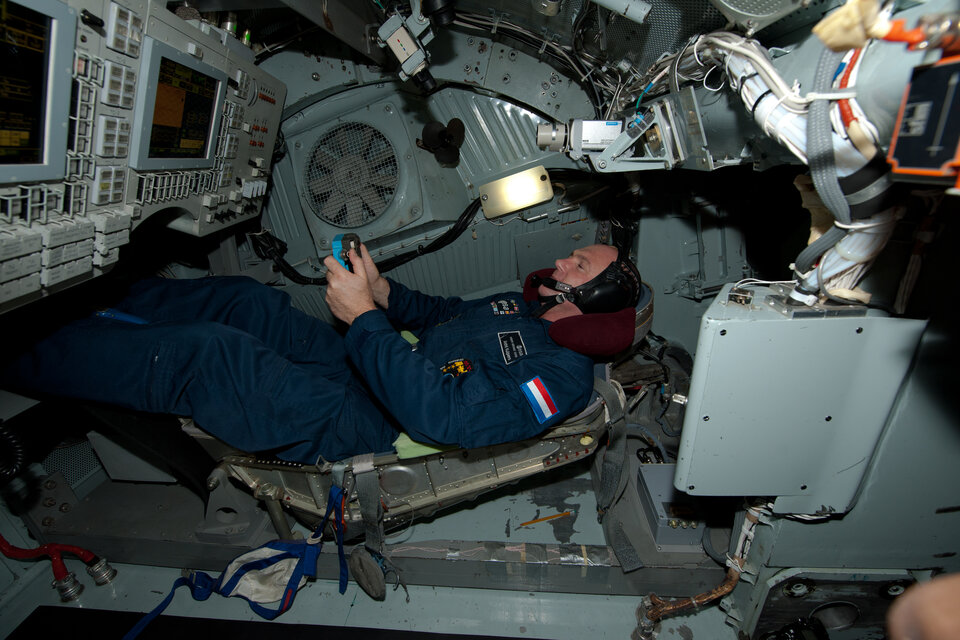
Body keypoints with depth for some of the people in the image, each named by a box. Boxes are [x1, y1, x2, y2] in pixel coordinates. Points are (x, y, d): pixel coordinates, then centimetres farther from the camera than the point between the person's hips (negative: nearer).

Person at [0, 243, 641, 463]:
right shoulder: (525, 305, 13)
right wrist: (386, 293, 2)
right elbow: (442, 313, 23)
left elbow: (444, 413, -29)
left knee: (206, 351, -21)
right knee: (247, 299, 4)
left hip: (360, 431, -9)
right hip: (370, 373, 9)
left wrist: (363, 316, -26)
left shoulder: (563, 374, -18)